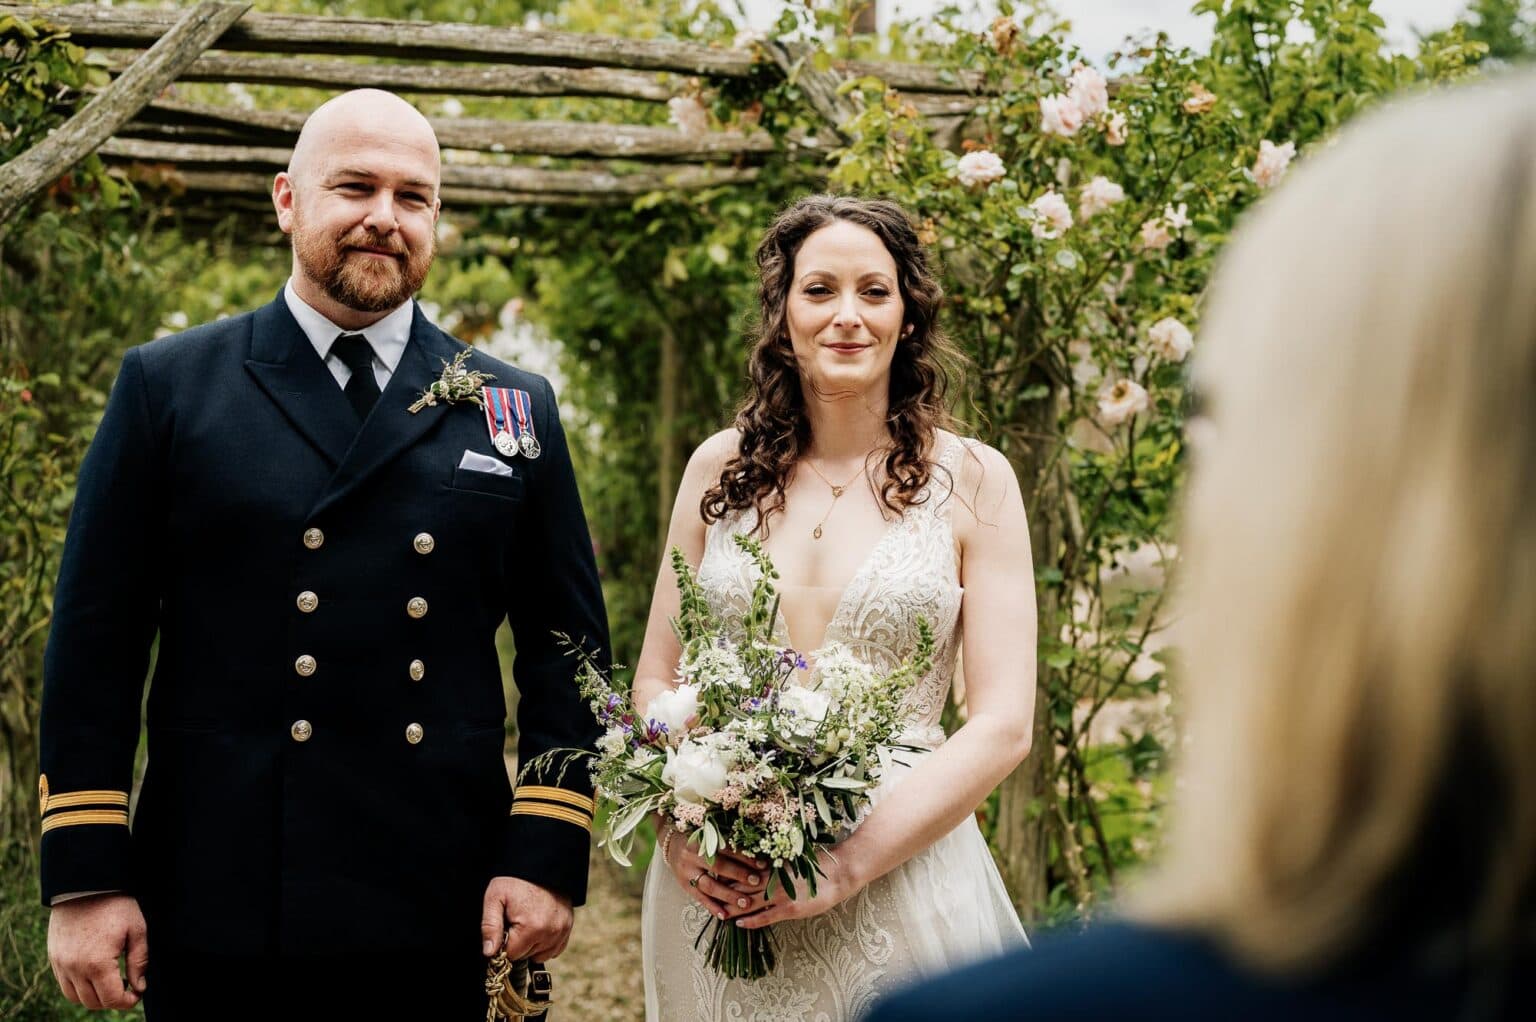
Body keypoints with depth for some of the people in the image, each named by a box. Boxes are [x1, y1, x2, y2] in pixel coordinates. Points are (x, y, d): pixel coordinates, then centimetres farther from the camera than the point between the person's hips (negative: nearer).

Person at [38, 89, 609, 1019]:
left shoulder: (515, 410, 7)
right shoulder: (169, 386, 3)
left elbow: (568, 645, 8)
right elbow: (95, 644, 1)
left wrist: (549, 855, 0)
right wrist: (86, 875, -3)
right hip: (219, 906, -1)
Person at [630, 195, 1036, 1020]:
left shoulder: (972, 480, -3)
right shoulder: (721, 469, 4)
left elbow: (1002, 726, -7)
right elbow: (654, 678, 8)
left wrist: (847, 865, -17)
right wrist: (680, 826, -10)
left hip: (899, 877, -2)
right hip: (715, 883, 2)